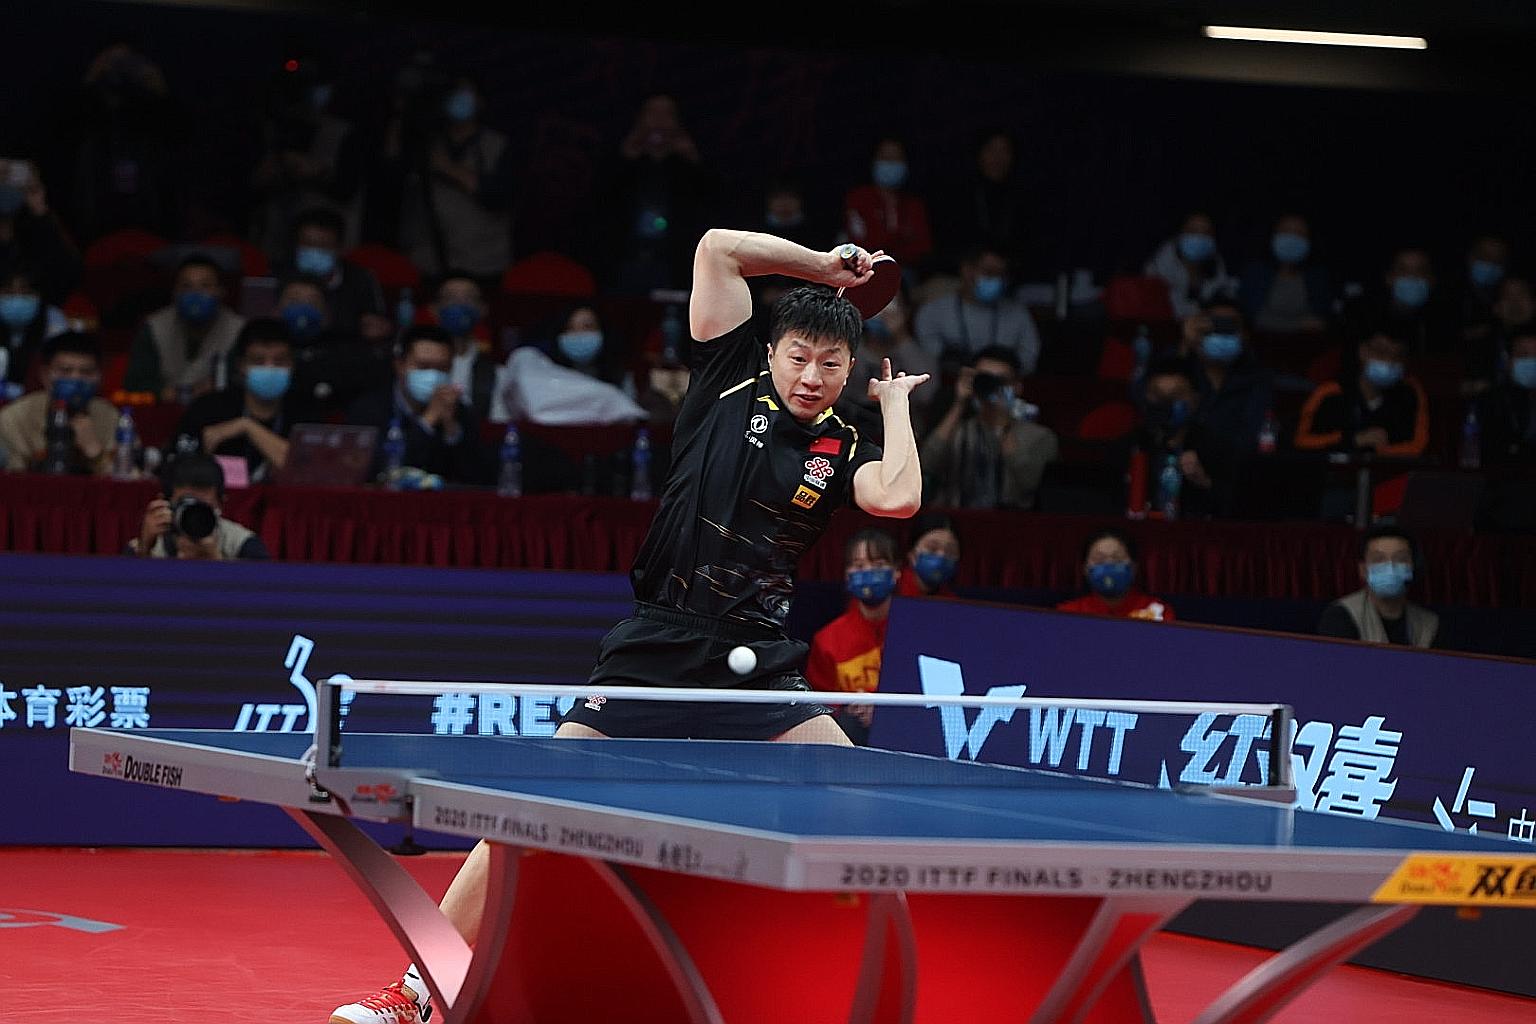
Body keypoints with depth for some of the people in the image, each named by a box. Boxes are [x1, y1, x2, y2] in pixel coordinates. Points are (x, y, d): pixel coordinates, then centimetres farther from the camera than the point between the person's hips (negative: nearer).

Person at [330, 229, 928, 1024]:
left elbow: (898, 498, -20)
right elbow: (718, 247, 0)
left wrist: (896, 401, -4)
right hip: (653, 653, -1)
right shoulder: (731, 385, 2)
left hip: (755, 669, 2)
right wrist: (828, 265, 4)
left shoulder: (841, 452, 3)